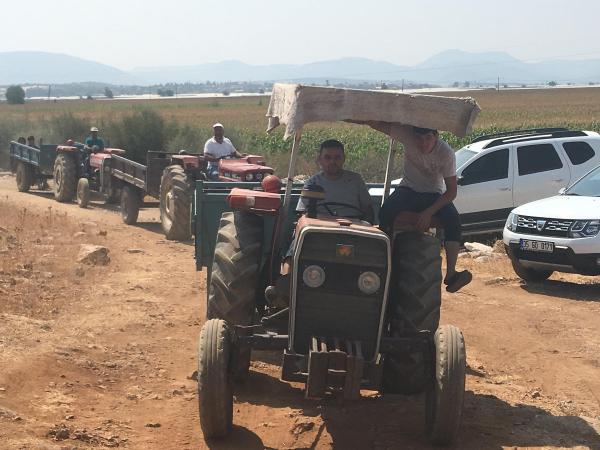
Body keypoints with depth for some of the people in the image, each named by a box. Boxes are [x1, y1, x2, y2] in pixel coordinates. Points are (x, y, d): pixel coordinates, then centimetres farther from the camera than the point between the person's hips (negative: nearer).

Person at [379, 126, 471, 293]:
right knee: (386, 212, -30)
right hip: (408, 190, 1)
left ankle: (451, 273, -31)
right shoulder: (407, 137, -20)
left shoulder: (446, 152, -21)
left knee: (453, 220, -29)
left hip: (434, 195, 0)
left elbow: (451, 191, -18)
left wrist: (429, 212, -28)